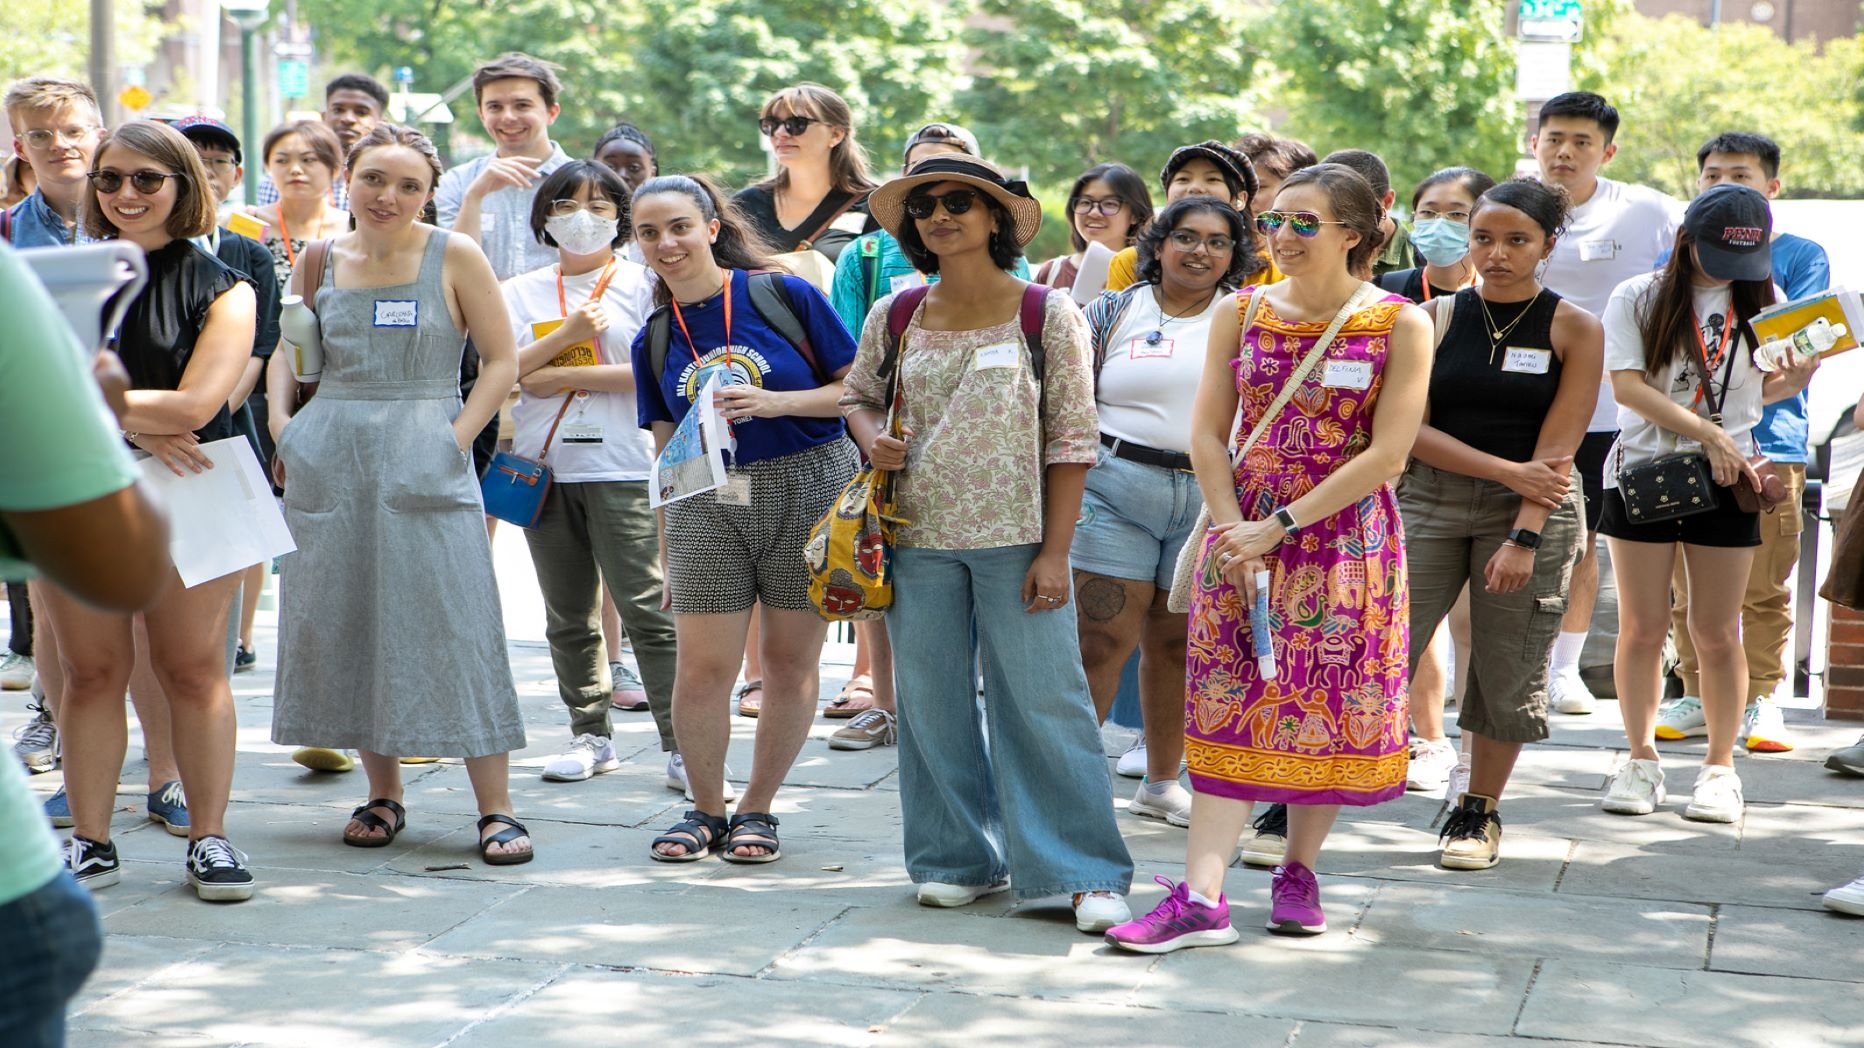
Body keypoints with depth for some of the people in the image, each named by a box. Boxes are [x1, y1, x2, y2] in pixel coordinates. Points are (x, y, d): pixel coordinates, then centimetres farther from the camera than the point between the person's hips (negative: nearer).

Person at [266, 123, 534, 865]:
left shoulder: (453, 256, 0)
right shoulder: (321, 261, 9)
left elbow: (501, 360, -1)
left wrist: (455, 438, -10)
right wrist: (281, 424, 4)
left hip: (424, 462, -4)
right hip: (329, 461, 4)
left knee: (452, 626, -7)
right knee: (344, 623, 6)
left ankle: (495, 811, -4)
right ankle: (382, 795, 20)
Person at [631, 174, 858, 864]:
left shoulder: (785, 295, -4)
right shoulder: (655, 340, 7)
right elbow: (667, 452, 14)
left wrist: (776, 402, -17)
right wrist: (668, 553, 13)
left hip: (809, 491, -2)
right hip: (709, 504, 2)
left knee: (791, 662, 3)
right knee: (702, 667, -4)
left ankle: (757, 810, 19)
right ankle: (705, 809, 16)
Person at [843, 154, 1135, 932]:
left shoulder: (1049, 316, -4)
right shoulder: (895, 318, 4)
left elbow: (1071, 440, -4)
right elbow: (859, 393, 21)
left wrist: (1054, 553, -10)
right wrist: (872, 437, -4)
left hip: (1015, 540, -3)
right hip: (918, 540, 4)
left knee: (1042, 700, -4)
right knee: (931, 701, 9)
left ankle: (1087, 873, 2)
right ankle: (960, 858, 22)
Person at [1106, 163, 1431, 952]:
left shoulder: (1399, 325, -6)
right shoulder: (1241, 314, 5)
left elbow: (1386, 453, -11)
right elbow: (1208, 434, 3)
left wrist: (1280, 526, -15)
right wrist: (1233, 532, -11)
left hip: (1346, 536, -2)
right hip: (1241, 532, 2)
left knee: (1327, 706, 3)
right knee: (1227, 706, -3)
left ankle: (1298, 872, 21)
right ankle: (1201, 897, -7)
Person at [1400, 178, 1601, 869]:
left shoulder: (1575, 330, 0)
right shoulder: (1434, 318, 4)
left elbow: (1558, 445, -6)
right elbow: (1410, 428, -3)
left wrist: (1525, 537, -15)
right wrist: (1506, 470, -12)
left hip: (1534, 510, 0)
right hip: (1430, 497, 1)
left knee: (1507, 674, 4)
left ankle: (1478, 811, 24)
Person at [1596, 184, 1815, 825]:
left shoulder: (1762, 301, 8)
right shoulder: (1638, 299, -1)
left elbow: (1763, 387, 14)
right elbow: (1627, 385, -10)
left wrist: (1796, 380, -10)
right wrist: (1707, 433, -17)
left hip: (1725, 480, 1)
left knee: (1718, 633, 2)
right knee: (1642, 627, 2)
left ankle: (1720, 768, 12)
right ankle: (1641, 761, 14)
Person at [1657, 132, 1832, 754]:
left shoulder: (1800, 256, 7)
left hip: (1770, 442, -2)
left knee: (1764, 587, -3)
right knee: (1690, 586, 4)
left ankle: (1761, 699, 6)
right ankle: (1697, 697, 14)